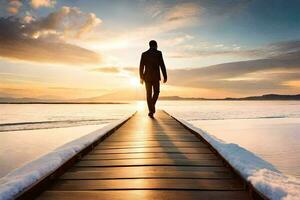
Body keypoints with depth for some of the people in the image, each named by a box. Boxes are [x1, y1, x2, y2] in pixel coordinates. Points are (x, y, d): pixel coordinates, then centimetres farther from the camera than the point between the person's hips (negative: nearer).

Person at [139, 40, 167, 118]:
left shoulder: (144, 54, 6)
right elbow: (162, 65, -7)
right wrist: (165, 77, -4)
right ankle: (152, 107, -7)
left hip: (147, 76, 2)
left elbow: (141, 67, 5)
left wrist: (141, 77, 14)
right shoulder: (158, 53, -1)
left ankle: (151, 111, 6)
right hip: (156, 76, -2)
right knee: (156, 92, 13)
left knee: (149, 94, 9)